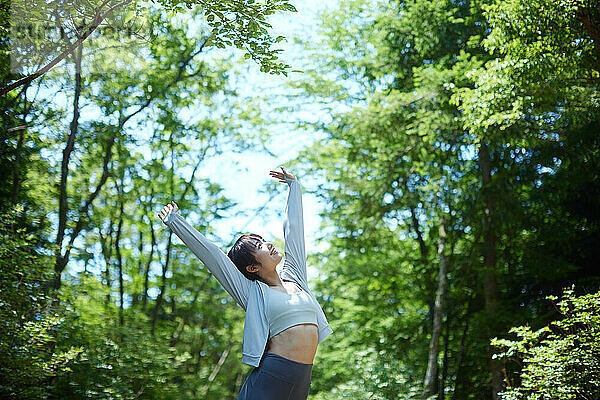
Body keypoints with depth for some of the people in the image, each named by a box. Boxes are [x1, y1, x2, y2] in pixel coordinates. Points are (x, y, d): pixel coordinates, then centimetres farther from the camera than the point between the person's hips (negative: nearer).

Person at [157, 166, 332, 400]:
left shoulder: (294, 279, 15)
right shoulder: (252, 292, 2)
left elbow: (293, 230, 23)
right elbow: (210, 254, 3)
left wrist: (294, 186, 32)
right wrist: (175, 223, 8)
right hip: (271, 378, -5)